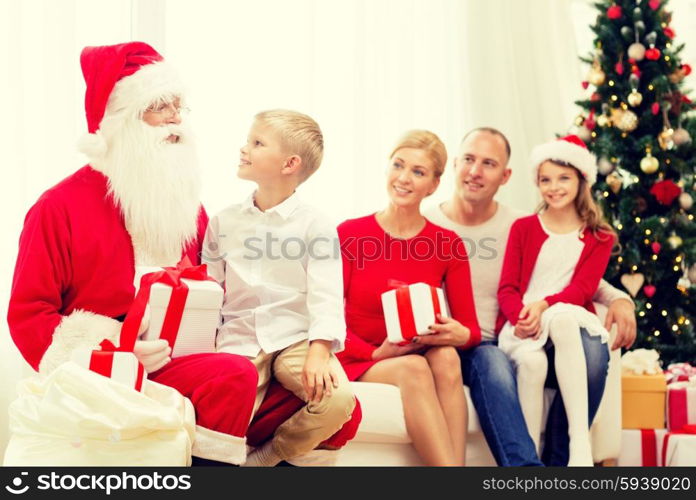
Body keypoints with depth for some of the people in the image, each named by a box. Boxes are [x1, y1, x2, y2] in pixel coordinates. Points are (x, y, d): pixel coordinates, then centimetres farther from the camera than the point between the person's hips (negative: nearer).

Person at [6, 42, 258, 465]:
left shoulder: (189, 206, 15)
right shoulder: (60, 207, 1)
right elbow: (27, 312, -2)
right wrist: (101, 352, -16)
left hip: (171, 365, 5)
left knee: (238, 375, -28)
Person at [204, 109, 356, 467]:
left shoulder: (314, 225, 0)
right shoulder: (224, 222, 10)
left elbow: (326, 296, -8)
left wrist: (319, 350, -23)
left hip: (296, 339, -1)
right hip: (239, 340, 1)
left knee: (337, 398, -27)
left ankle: (266, 457, -3)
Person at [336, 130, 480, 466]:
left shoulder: (449, 245, 3)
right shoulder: (349, 234, -3)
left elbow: (470, 328, 2)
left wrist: (459, 334, -22)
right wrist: (378, 352, -20)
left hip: (427, 357, 2)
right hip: (362, 363, -2)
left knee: (445, 357, -32)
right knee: (414, 368, -33)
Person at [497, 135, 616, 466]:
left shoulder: (598, 238, 12)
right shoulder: (523, 228, 13)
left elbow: (583, 289, -2)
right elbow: (507, 288, 5)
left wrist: (544, 306, -21)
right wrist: (520, 317, -17)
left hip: (567, 319, -1)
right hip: (522, 326, 1)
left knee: (561, 317, -39)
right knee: (531, 360, -36)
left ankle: (580, 444, -42)